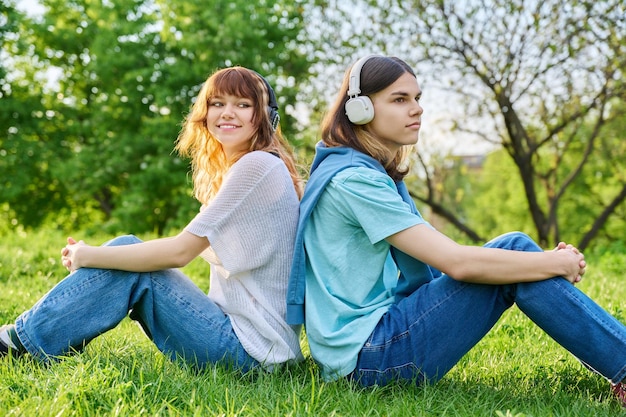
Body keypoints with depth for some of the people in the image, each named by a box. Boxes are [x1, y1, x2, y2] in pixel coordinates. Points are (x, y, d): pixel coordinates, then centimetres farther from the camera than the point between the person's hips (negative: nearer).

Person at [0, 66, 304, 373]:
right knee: (127, 249, 2)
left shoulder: (257, 166, -15)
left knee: (129, 260, -12)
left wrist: (89, 257, -7)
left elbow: (180, 250, -17)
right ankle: (26, 331, 5)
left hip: (252, 347, -9)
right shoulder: (231, 171, 15)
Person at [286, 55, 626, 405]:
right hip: (365, 357, -9)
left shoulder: (372, 171, 14)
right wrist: (556, 263, -11)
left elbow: (441, 257, 8)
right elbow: (457, 262, -23)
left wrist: (551, 259, -2)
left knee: (513, 251, 0)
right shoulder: (353, 180, -17)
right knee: (512, 249, -15)